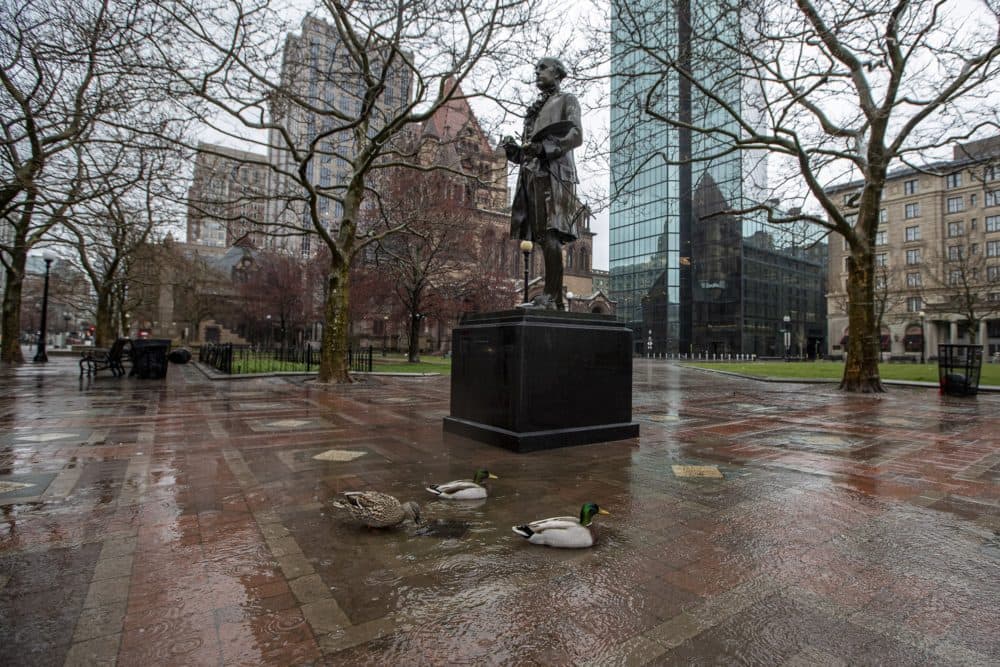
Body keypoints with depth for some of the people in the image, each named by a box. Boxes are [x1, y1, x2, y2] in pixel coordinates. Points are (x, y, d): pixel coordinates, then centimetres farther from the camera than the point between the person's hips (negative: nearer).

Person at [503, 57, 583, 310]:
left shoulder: (567, 100, 13)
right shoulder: (534, 110, 32)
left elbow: (576, 135, -4)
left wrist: (543, 147, -17)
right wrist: (514, 150, 3)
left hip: (552, 171, -6)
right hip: (532, 173, 7)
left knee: (550, 233, -19)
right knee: (543, 237, -1)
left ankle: (549, 296, -23)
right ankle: (557, 300, -1)